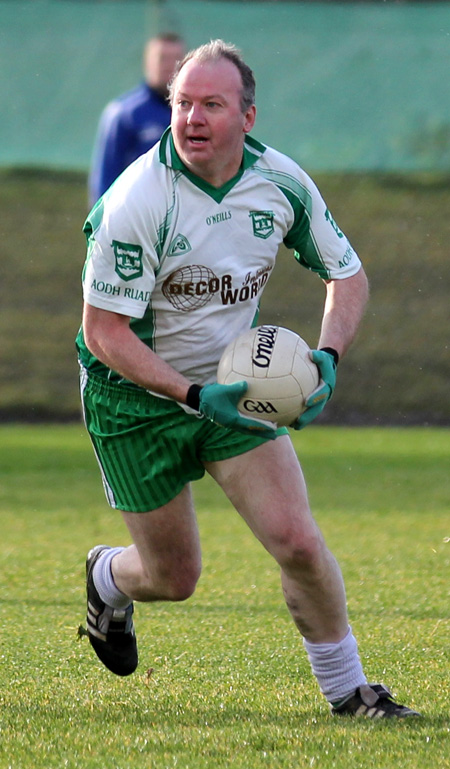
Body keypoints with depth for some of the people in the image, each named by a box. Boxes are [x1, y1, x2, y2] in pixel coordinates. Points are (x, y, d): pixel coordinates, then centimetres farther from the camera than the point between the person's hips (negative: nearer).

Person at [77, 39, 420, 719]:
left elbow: (346, 273, 5)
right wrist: (194, 396, -30)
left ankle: (347, 689, 7)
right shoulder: (137, 202, -25)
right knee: (175, 578, 6)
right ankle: (109, 578, 42)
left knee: (296, 541, -11)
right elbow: (104, 333, -21)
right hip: (136, 400, -4)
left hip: (233, 383, 4)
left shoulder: (282, 182, -10)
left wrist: (327, 355, -13)